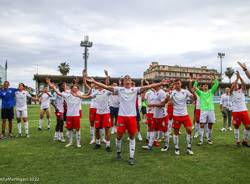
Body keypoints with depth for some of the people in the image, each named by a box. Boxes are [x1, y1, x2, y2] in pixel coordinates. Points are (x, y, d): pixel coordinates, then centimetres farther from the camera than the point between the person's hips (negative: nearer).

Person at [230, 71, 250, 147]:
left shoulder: (242, 91, 10)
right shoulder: (232, 92, 4)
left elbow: (244, 84, -8)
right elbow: (231, 87, -18)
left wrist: (240, 76, -17)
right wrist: (237, 78, -19)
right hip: (236, 111, -3)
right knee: (236, 126, 4)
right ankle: (237, 141, 16)